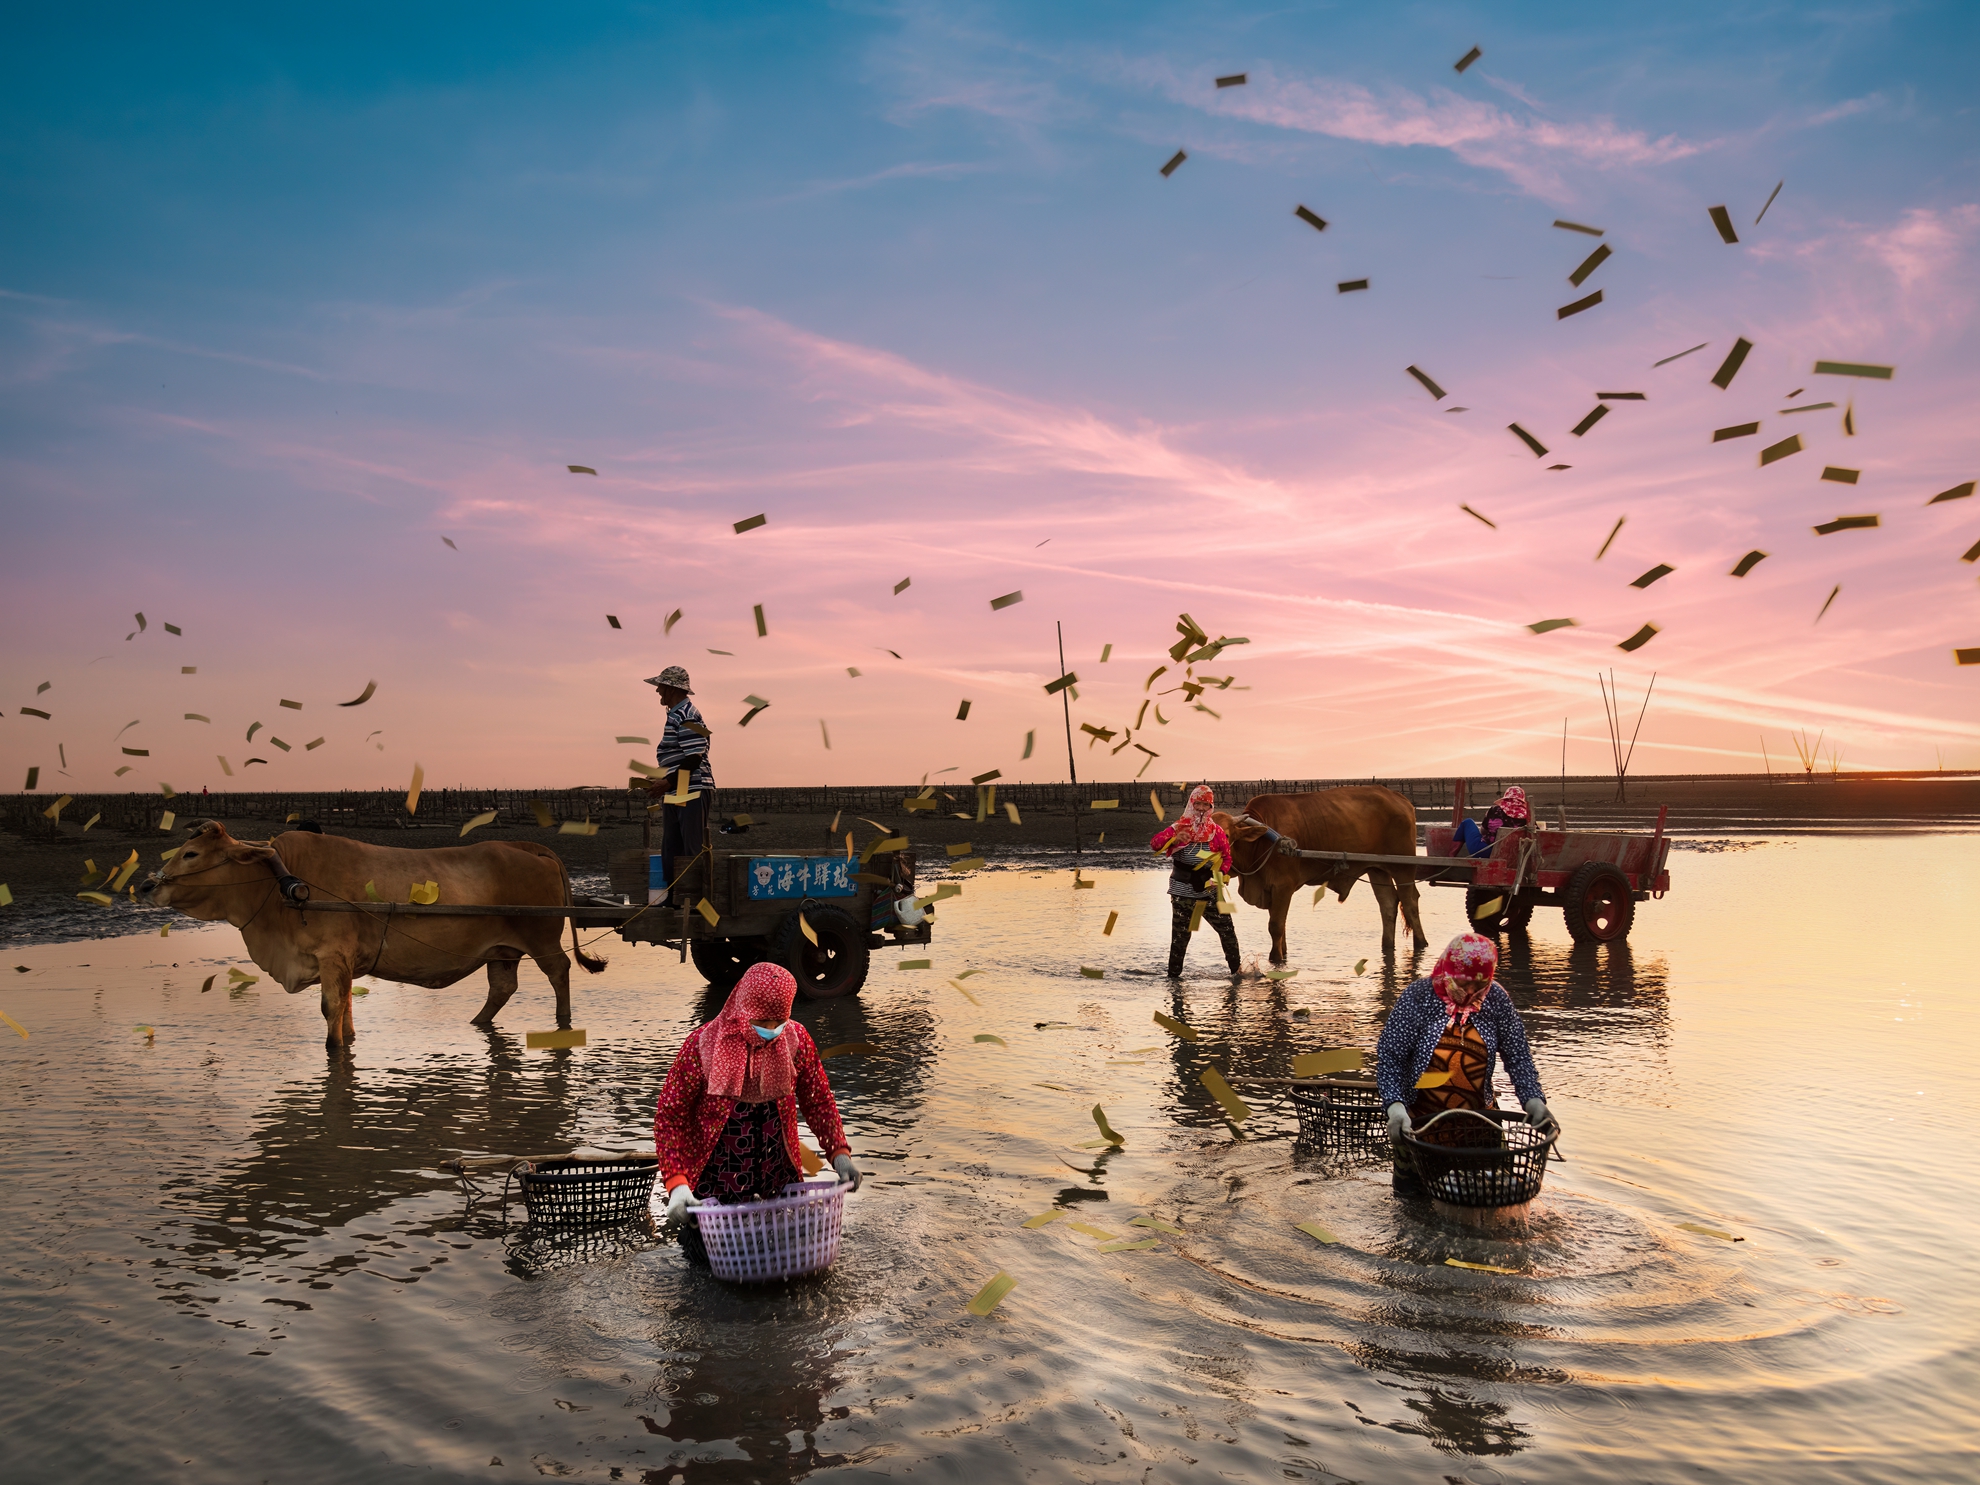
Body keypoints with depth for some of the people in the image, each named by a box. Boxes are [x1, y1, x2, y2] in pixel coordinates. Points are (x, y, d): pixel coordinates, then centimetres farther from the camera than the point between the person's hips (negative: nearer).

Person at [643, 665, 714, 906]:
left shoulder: (685, 716, -14)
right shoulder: (676, 715, 17)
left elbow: (694, 758, -21)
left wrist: (668, 783, -19)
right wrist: (661, 781, 14)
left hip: (692, 793, -11)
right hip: (678, 793, 11)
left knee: (693, 851, -7)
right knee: (670, 850, 13)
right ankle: (671, 898, 20)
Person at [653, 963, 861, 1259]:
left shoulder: (796, 1038, -9)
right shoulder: (701, 1044, -19)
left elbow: (819, 1101, 2)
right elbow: (669, 1116, -15)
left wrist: (839, 1154, -11)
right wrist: (677, 1183, -25)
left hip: (777, 1177, 3)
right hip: (716, 1177, -3)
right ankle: (692, 1228, 31)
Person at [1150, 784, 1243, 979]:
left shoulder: (1217, 831, 3)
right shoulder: (1179, 827, -2)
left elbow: (1226, 856, 9)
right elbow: (1154, 844, -12)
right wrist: (1174, 839, -30)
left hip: (1209, 891, 2)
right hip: (1182, 892, -2)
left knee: (1227, 929, 3)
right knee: (1180, 934, 1)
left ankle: (1236, 968, 18)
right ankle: (1173, 973, 11)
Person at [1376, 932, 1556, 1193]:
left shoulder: (1496, 999, -7)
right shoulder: (1416, 999, -16)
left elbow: (1518, 1055, -3)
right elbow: (1389, 1057, -17)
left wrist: (1532, 1098, -18)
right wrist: (1395, 1105, -30)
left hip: (1477, 1121, 3)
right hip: (1420, 1121, -3)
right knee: (1411, 1191, 12)